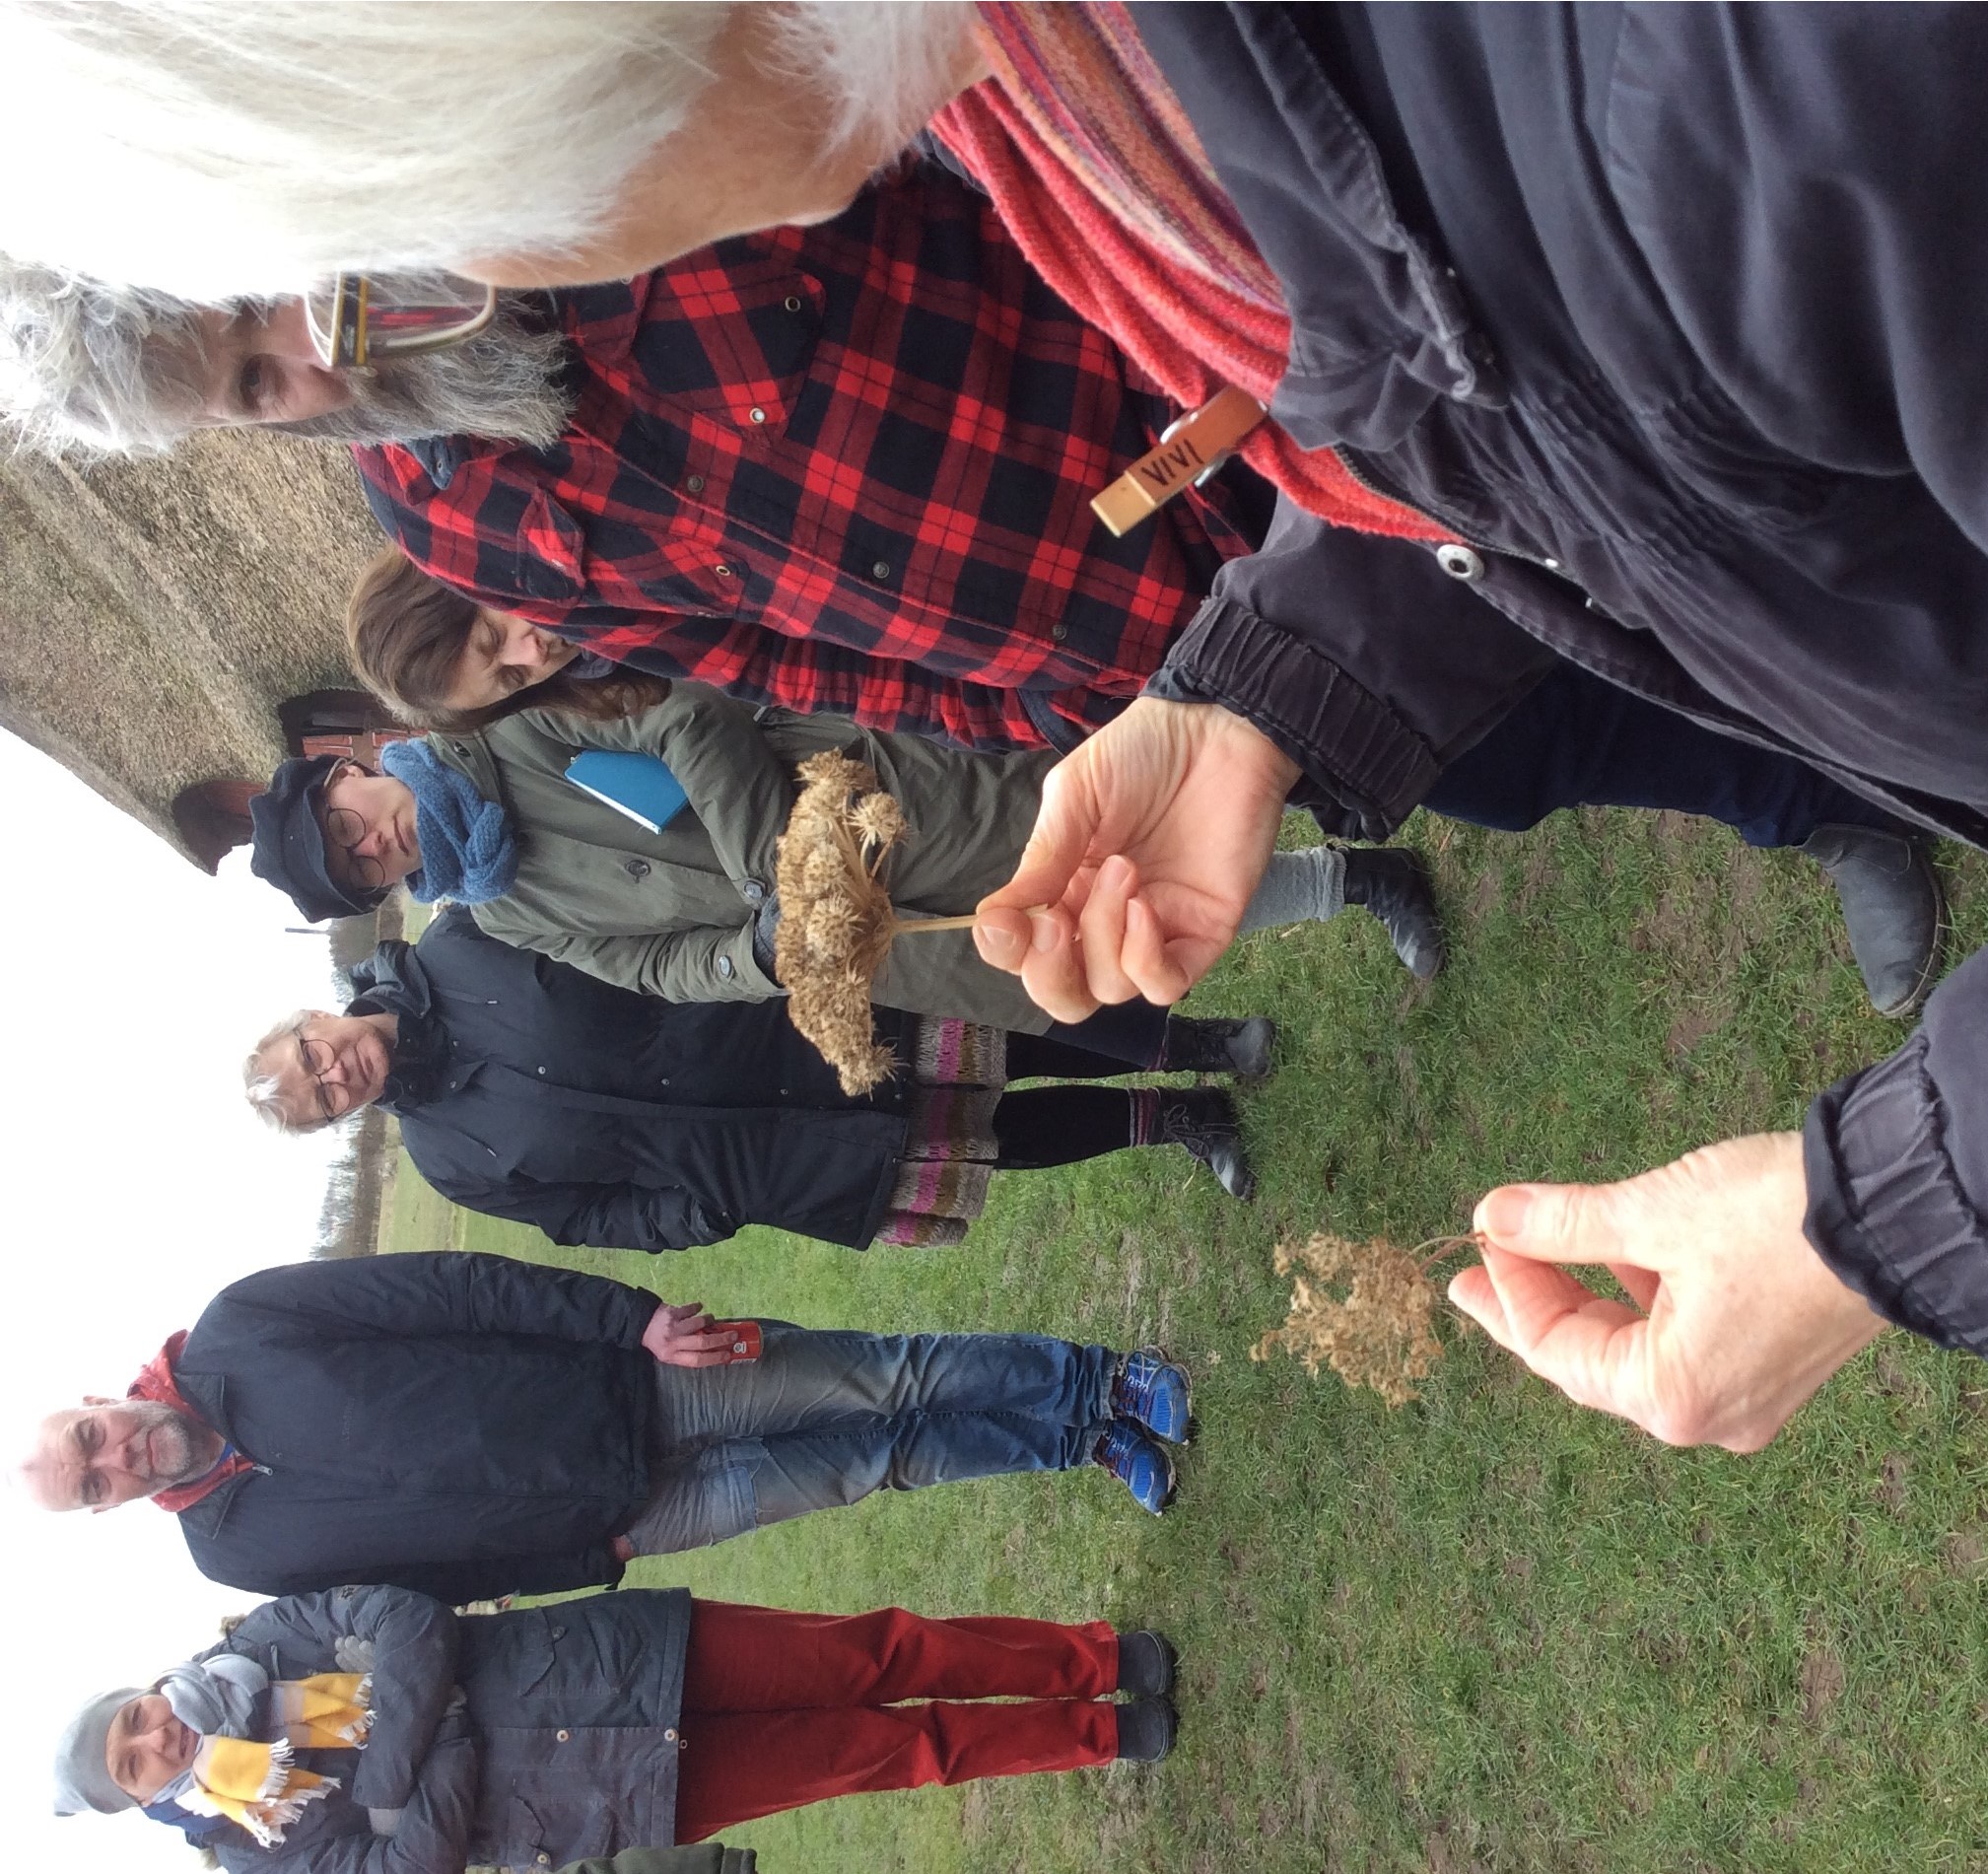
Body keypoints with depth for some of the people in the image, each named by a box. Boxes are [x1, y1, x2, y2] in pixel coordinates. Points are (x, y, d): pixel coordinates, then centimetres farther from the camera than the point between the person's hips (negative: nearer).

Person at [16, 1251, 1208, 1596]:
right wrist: (596, 1550, -4)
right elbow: (434, 1571, 2)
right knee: (870, 1463, -2)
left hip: (635, 1372, 1)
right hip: (614, 1513, 0)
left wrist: (635, 1317, -16)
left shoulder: (239, 1326, -6)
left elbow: (460, 1287, -9)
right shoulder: (240, 1549, -1)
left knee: (885, 1382, -4)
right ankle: (1084, 1444, 15)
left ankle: (1104, 1388, 13)